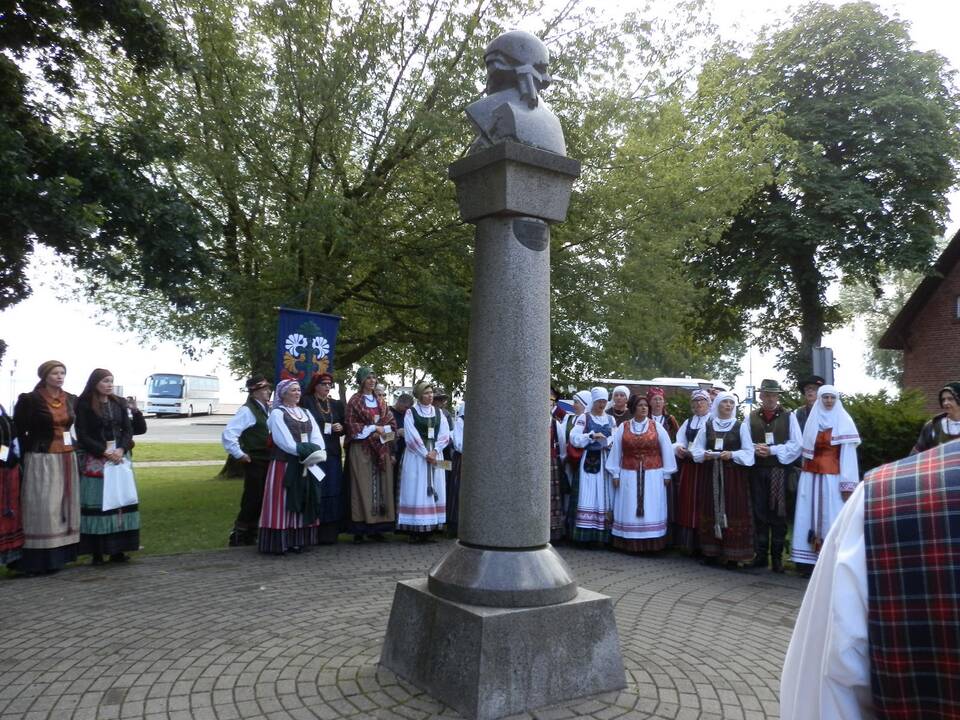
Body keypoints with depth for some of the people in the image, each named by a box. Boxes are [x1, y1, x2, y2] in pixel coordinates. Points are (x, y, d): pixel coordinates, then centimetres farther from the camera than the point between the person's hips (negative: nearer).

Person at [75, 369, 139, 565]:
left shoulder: (119, 403, 9)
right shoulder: (84, 405, -3)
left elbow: (128, 429, 7)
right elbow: (82, 435, -7)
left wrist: (121, 449, -10)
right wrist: (104, 452, -15)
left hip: (119, 457, 4)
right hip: (94, 460, -4)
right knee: (96, 504, -3)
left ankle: (117, 550, 8)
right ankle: (96, 552, 2)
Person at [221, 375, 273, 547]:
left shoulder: (267, 409, 10)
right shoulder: (247, 410, -15)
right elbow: (228, 433, -23)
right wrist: (239, 454, -18)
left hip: (267, 461, 8)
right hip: (255, 463, -8)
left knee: (262, 499, 14)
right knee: (252, 499, -3)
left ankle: (251, 535, 26)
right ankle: (238, 535, 12)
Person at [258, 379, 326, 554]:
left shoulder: (306, 413, 15)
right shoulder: (277, 413, -3)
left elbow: (317, 437, 4)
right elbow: (286, 442, -14)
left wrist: (314, 452, -14)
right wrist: (305, 452, -13)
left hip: (305, 466, 6)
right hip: (284, 465, -6)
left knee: (303, 503, 7)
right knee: (283, 503, -5)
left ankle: (299, 540, 13)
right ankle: (279, 542, 0)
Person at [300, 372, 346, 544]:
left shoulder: (337, 404, 16)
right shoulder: (306, 401, 1)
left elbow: (345, 426, 18)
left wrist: (341, 428, -3)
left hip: (333, 453, 5)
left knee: (333, 491, 2)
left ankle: (329, 532, 8)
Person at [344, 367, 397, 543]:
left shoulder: (381, 402, 15)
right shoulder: (354, 401, 1)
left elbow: (392, 422, 11)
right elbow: (351, 426, -6)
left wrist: (381, 431, -7)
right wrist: (373, 428, -9)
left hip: (381, 450, 5)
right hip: (361, 450, -5)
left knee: (380, 486, 2)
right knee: (362, 487, -6)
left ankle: (377, 528, 7)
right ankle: (360, 530, -2)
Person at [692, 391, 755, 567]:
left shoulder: (741, 426, 0)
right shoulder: (706, 426, 7)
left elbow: (748, 452, -3)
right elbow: (697, 449, 7)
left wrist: (732, 455, -19)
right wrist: (704, 454, -13)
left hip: (734, 475, -2)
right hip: (712, 474, 2)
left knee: (733, 511, -3)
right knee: (711, 510, 4)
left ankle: (733, 554, 3)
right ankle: (711, 552, 13)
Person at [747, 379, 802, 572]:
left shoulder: (789, 416, 5)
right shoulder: (751, 417, 10)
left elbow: (796, 445, -2)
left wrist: (773, 450, -12)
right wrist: (756, 448, -13)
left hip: (779, 471, -2)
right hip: (757, 471, 2)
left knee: (778, 515, 2)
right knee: (759, 513, 6)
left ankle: (777, 557, 10)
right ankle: (761, 555, 15)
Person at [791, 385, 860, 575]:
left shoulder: (844, 421, -1)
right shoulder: (813, 420, 11)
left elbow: (848, 453, -6)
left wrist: (847, 483, -13)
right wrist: (805, 473, 5)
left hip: (833, 477, -4)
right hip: (812, 476, 4)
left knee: (832, 517, -5)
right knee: (810, 516, 2)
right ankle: (810, 560, 7)